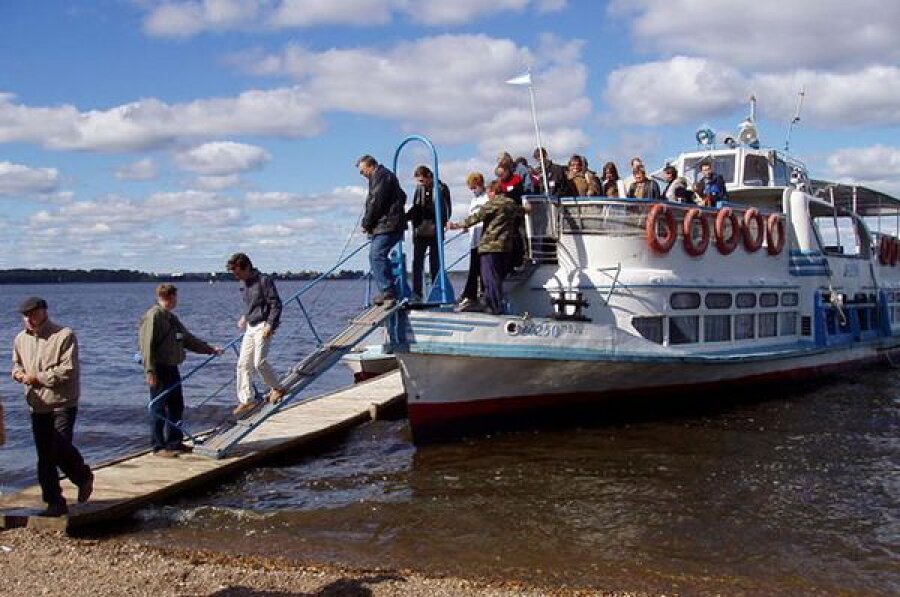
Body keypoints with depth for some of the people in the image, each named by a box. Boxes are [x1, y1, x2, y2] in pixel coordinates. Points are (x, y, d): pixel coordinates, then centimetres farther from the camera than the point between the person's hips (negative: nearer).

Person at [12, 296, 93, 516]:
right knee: (45, 457, 6)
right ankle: (55, 503, 15)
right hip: (37, 406, 6)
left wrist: (37, 377, -17)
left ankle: (84, 477, 16)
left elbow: (68, 371, -18)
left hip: (62, 403, -6)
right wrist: (19, 373, 0)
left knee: (61, 447, -14)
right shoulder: (21, 339, 9)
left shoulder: (64, 335, -11)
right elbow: (17, 364, 25)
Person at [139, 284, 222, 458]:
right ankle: (159, 447, 5)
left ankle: (174, 443, 24)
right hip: (160, 370, -9)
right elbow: (147, 345, -17)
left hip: (171, 368, 9)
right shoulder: (154, 316, -13)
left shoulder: (171, 318, 16)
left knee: (176, 407, 13)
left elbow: (188, 339, 22)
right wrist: (150, 371, -21)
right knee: (159, 408, -2)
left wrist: (210, 349, 21)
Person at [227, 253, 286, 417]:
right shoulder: (243, 283, 11)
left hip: (263, 326, -8)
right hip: (250, 327, 8)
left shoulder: (264, 280, -13)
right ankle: (247, 399, 10)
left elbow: (276, 304, -14)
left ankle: (277, 389, 12)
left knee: (260, 362, -11)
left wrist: (270, 325, -20)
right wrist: (244, 317, 12)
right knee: (243, 364, 4)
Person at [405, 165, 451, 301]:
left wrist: (439, 225, -19)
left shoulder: (441, 188, -4)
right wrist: (404, 217, -1)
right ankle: (416, 292, 1)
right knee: (417, 262, -1)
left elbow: (447, 209, -7)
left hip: (435, 232, -3)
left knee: (435, 263, 4)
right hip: (420, 232, 3)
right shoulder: (419, 188, 8)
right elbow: (415, 209, 14)